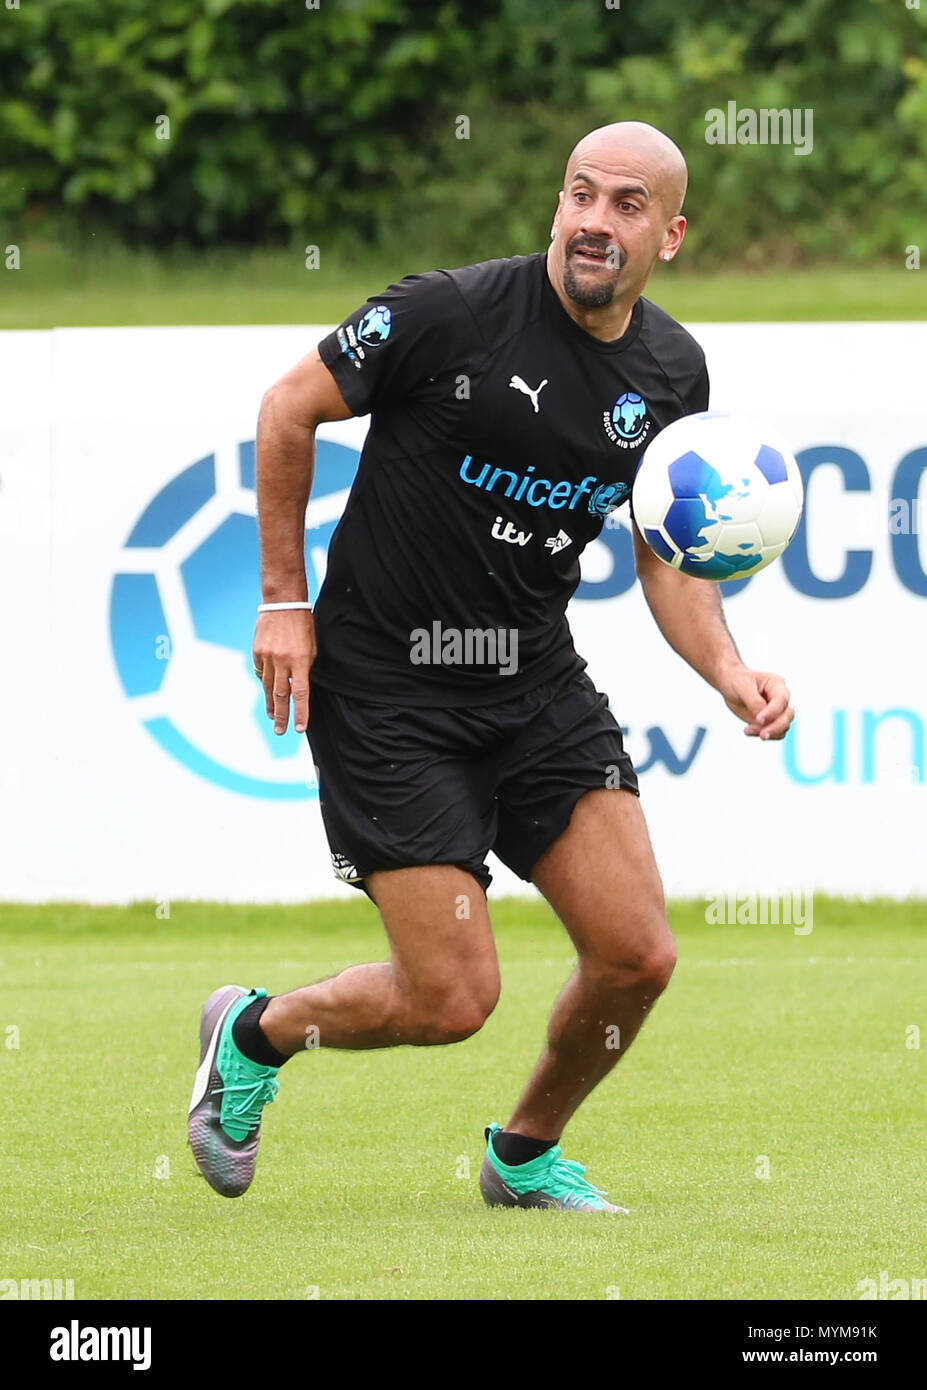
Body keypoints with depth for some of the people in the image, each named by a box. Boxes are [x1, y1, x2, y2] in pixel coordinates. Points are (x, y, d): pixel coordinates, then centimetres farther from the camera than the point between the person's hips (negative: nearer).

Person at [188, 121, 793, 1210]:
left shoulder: (671, 371, 2)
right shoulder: (455, 312, -17)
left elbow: (665, 557, 12)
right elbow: (289, 408, -5)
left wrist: (728, 671, -7)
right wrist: (284, 601, -5)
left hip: (537, 686, 6)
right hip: (386, 691, -6)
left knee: (637, 957, -4)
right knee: (452, 999, -10)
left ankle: (526, 1155, 26)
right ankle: (253, 1034, 21)